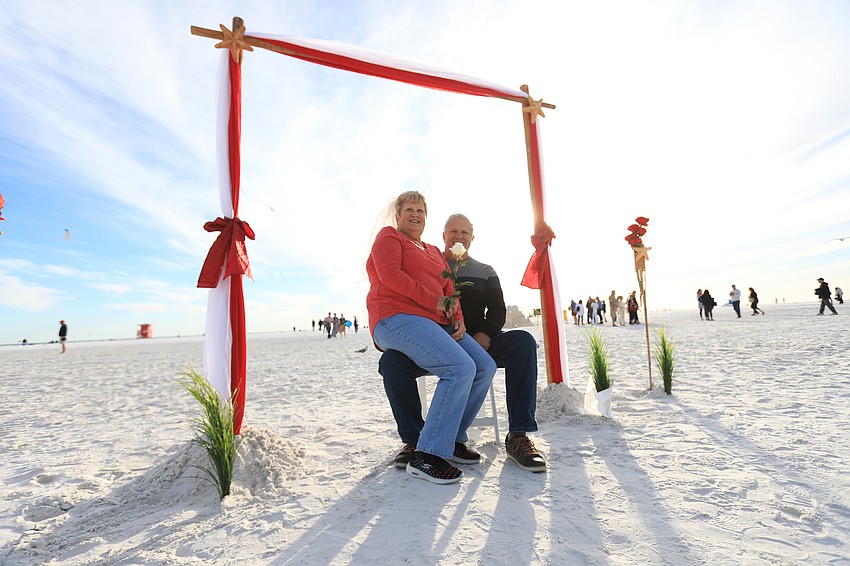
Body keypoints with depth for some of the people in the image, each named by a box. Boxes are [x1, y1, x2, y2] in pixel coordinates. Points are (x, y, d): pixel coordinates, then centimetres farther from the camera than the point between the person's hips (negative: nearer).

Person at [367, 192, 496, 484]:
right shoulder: (389, 236, 7)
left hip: (437, 323, 8)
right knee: (461, 367, -26)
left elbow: (449, 290, 19)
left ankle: (452, 440, 5)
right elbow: (389, 274, -11)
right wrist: (434, 302, -12)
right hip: (397, 318, -8)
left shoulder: (435, 251, 28)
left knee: (486, 366, -6)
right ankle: (426, 455, -19)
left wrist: (458, 318, -2)